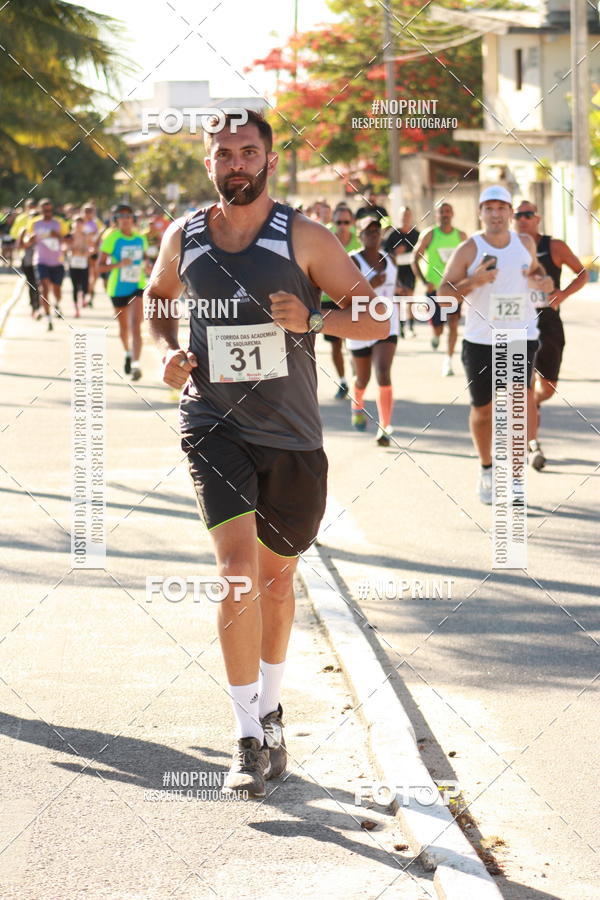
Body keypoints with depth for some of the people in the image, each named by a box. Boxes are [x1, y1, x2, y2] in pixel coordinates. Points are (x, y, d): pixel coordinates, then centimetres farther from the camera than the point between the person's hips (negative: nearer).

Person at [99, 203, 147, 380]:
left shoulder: (140, 238, 2)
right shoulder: (112, 239, -10)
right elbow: (100, 266, -13)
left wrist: (145, 267, 0)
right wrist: (119, 264, -28)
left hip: (138, 286, 1)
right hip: (118, 288, -1)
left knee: (135, 325, -18)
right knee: (123, 326, 17)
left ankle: (135, 365, -25)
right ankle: (128, 353, 47)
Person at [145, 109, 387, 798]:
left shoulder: (303, 239, -4)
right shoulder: (184, 237, 4)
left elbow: (378, 316, -3)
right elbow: (157, 297, 24)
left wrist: (314, 317, -20)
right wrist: (166, 349, 4)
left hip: (291, 434, 1)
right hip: (214, 425, 0)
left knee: (277, 574, 14)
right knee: (237, 563, -19)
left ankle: (269, 709, 38)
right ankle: (248, 738, -17)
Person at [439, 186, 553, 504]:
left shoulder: (525, 243, 5)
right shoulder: (469, 249, -6)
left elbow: (535, 268, 25)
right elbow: (444, 290, -8)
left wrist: (541, 279, 1)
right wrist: (474, 281, -25)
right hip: (480, 340, -1)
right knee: (483, 409, 10)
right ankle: (486, 470, 32)